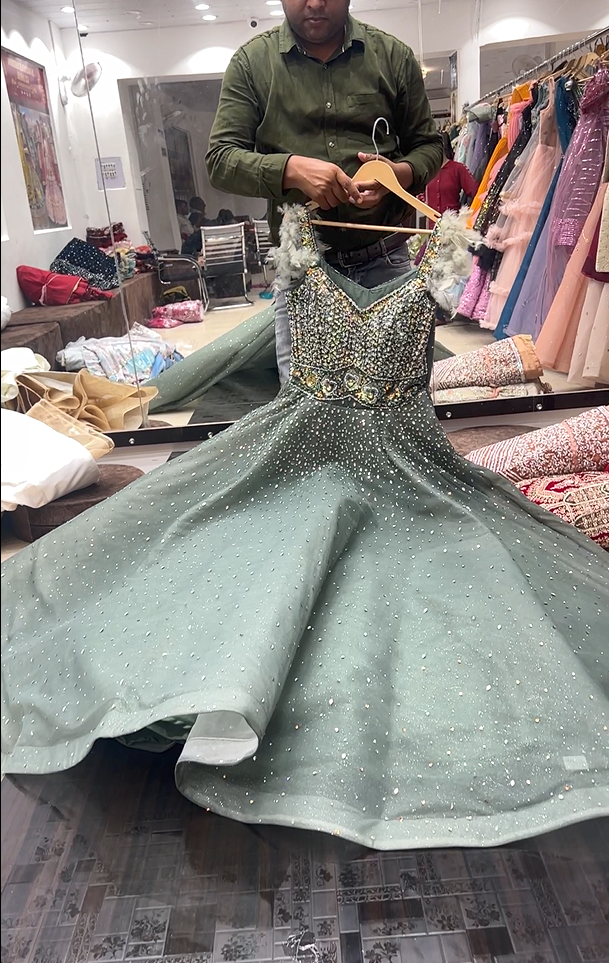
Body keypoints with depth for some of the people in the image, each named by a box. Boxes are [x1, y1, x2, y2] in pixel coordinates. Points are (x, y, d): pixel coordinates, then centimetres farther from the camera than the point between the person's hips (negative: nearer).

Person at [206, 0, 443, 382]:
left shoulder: (394, 56, 9)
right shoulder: (252, 62, 6)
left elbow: (429, 144, 14)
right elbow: (221, 158, 0)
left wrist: (399, 173, -10)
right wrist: (291, 169, -18)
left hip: (385, 262, 1)